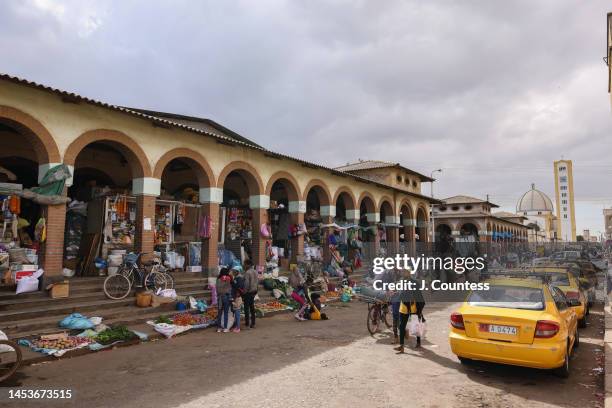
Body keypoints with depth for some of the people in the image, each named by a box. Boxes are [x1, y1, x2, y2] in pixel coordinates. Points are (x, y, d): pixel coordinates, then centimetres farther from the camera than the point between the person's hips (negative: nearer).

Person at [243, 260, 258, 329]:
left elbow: (246, 283, -21)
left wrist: (244, 292, -13)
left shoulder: (247, 272, -18)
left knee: (246, 307, 0)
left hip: (248, 292, -8)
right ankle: (253, 323, 20)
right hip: (254, 291, 8)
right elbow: (258, 281, 14)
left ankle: (247, 323, 3)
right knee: (252, 306, 15)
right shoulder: (255, 272, 8)